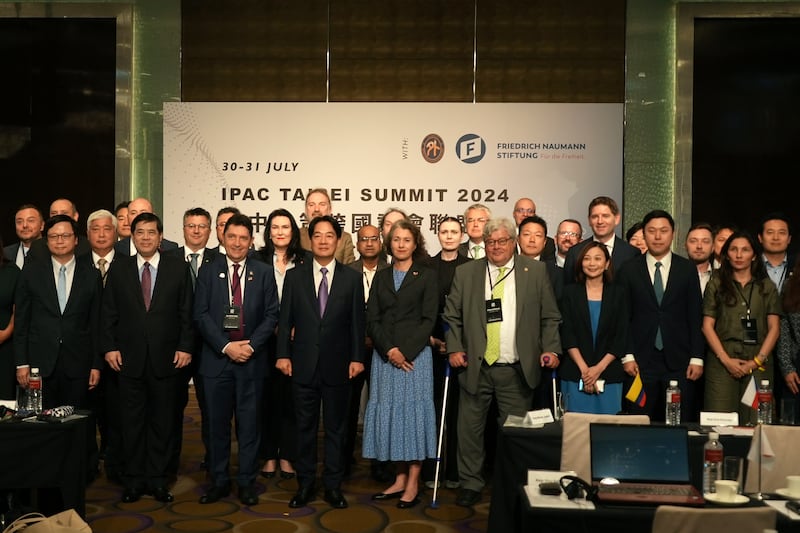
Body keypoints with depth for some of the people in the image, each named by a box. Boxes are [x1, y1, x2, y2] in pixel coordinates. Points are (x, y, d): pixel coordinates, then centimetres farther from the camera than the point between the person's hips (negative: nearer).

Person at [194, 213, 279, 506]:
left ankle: (247, 482, 17)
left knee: (249, 423, 5)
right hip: (216, 358, 1)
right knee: (217, 423, 8)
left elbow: (271, 314, 1)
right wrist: (226, 346, -12)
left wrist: (250, 345, -12)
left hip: (251, 358, 0)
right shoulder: (208, 271, 5)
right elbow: (201, 314, -1)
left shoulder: (264, 272, 5)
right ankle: (219, 481, 21)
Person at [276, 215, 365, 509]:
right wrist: (283, 354, -3)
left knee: (336, 428, 9)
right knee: (305, 427, 10)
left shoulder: (352, 278, 3)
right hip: (303, 364, 1)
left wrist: (357, 358, -4)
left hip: (337, 365, 0)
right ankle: (305, 484, 22)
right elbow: (285, 319, 3)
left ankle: (333, 486, 21)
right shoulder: (294, 276, 4)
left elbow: (357, 322, 1)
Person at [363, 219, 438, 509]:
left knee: (414, 411, -2)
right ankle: (400, 479, 15)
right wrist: (389, 350, -9)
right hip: (384, 355, 4)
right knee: (389, 412, 4)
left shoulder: (426, 276, 3)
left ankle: (413, 483, 6)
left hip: (415, 354, -3)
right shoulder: (381, 276, 12)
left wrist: (406, 351, -13)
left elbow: (428, 320, -5)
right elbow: (372, 320, 5)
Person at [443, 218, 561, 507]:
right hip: (476, 367, 1)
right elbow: (452, 316, 6)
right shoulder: (465, 272, 6)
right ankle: (470, 485, 22)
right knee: (470, 429, 7)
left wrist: (551, 349, -6)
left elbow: (550, 317, 5)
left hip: (518, 371, -1)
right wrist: (454, 348, -4)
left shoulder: (536, 271, 5)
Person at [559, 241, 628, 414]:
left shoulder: (618, 293, 7)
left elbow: (621, 336, 2)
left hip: (609, 375, 0)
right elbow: (567, 335, 0)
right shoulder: (570, 292, 6)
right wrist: (584, 369, -10)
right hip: (575, 374, 0)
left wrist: (599, 368, -8)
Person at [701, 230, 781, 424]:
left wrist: (758, 360, -5)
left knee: (755, 422, -4)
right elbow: (707, 326, 4)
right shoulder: (716, 285, 10)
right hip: (722, 361, -1)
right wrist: (726, 359, -7)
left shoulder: (767, 287, 13)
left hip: (758, 363, 1)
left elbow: (774, 328, 7)